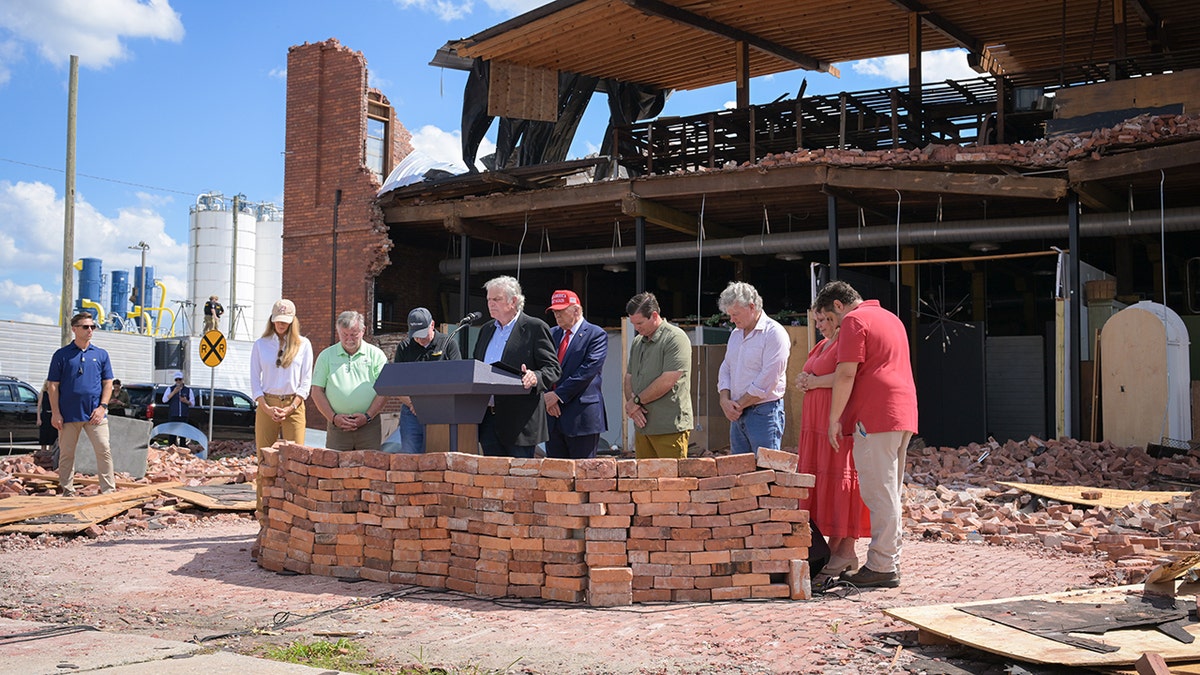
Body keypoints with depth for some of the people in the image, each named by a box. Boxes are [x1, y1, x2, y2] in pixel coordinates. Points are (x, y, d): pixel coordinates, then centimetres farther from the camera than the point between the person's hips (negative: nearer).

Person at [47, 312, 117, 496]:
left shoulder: (101, 354, 10)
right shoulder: (62, 355, 4)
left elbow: (108, 383, 9)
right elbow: (53, 386, 2)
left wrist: (102, 407, -4)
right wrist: (55, 413, -5)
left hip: (95, 414, 1)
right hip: (68, 414, -1)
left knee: (104, 450, -6)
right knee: (66, 454, 6)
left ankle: (109, 489, -3)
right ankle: (66, 491, 16)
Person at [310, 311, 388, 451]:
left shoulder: (376, 354, 7)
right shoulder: (326, 356, 11)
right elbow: (317, 391, 7)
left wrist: (368, 416, -8)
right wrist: (333, 417, -5)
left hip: (369, 425, -1)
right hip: (337, 426, 1)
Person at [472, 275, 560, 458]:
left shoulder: (535, 328, -2)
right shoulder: (486, 330, 19)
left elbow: (552, 368, -7)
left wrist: (535, 378, -27)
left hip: (519, 420, -6)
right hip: (487, 418, 6)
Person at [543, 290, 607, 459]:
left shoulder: (596, 334, -3)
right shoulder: (552, 334, 16)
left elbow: (589, 369, -13)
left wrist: (558, 394, -14)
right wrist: (546, 396, -6)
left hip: (581, 416, -6)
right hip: (553, 415, 6)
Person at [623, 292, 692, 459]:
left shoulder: (675, 338, -8)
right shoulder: (638, 342, 18)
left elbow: (667, 381, -16)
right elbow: (628, 378, 19)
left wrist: (637, 400, -7)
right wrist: (631, 404, -2)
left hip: (670, 427, -7)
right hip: (642, 426, 7)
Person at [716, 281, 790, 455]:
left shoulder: (774, 333, -11)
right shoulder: (735, 334, 16)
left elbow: (767, 381, -17)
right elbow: (725, 370, 16)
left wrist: (739, 405, -10)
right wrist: (725, 400, -2)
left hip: (764, 413, -8)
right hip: (738, 415, 8)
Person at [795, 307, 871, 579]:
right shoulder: (821, 345, 23)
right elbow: (809, 378, 28)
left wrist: (815, 381, -10)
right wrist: (804, 382, 5)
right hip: (817, 420, 9)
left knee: (838, 477, -9)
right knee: (819, 476, 6)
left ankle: (846, 550, -4)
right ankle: (834, 546, 9)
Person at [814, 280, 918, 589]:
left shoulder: (854, 321, -5)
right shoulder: (891, 318, 24)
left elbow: (846, 374, -13)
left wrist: (834, 419, -7)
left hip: (876, 416, -10)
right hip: (904, 413, 10)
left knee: (879, 494, -7)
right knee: (890, 492, 13)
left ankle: (882, 567, -5)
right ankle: (889, 561, 17)